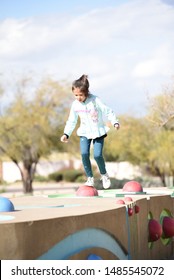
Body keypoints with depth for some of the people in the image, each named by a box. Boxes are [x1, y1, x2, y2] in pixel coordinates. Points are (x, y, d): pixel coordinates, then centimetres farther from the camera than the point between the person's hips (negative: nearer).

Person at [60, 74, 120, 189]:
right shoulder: (75, 104, -4)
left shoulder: (95, 100, -16)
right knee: (84, 154, -14)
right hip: (85, 133, 3)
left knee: (97, 155, -14)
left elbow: (108, 111, -9)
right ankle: (90, 178, 2)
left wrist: (115, 122, -20)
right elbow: (72, 121, 7)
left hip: (98, 131, -3)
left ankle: (104, 174, 14)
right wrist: (66, 134, 0)